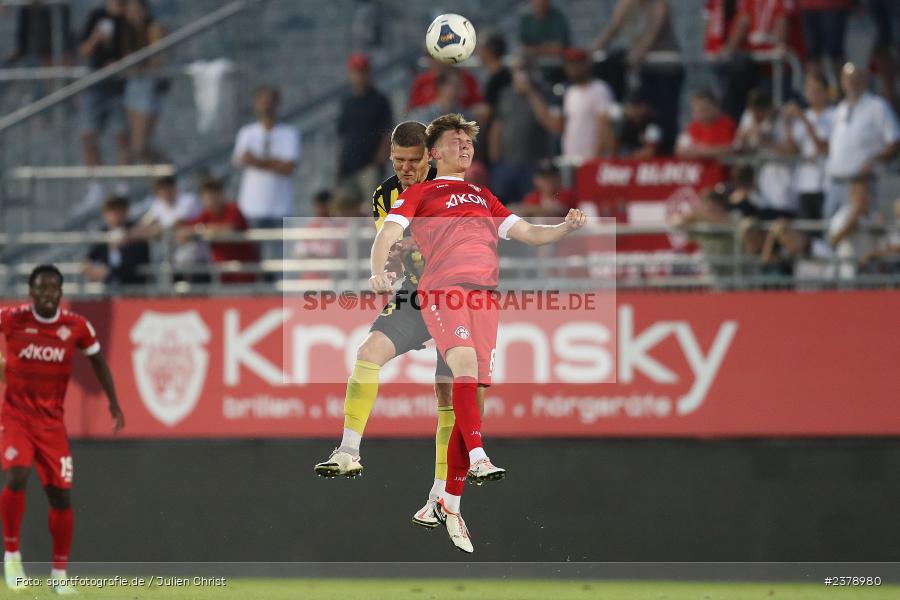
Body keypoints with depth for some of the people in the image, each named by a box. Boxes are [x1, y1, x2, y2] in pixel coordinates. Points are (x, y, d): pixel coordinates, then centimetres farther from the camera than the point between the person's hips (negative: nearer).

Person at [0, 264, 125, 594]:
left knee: (60, 495, 1)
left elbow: (97, 359, 12)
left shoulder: (76, 326, -3)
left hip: (52, 421, 2)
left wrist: (113, 403, 11)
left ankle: (59, 573, 15)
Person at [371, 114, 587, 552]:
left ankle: (450, 501, 3)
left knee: (471, 394, -2)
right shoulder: (419, 193, 16)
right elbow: (388, 234, 3)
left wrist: (565, 228, 6)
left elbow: (527, 233, 26)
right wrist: (379, 272, -18)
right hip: (442, 289, -4)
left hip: (483, 296, 4)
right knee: (465, 365, -30)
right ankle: (478, 459, -40)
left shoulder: (485, 199, 31)